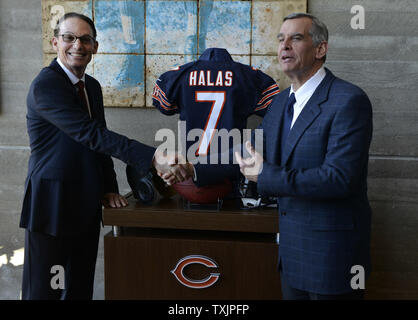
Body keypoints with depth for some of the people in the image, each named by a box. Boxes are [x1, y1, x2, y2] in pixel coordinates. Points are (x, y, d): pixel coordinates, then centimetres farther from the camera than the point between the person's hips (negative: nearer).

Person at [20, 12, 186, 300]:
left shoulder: (93, 86, 12)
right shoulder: (45, 85, -16)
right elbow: (91, 134, -26)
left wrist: (109, 187, 5)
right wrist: (151, 157, -32)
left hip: (86, 206, 8)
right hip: (52, 204, -8)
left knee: (81, 287, 15)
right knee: (44, 290, 2)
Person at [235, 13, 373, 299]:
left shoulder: (349, 100, -17)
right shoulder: (281, 101, 9)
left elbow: (340, 178, -25)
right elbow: (249, 147, 19)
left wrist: (267, 176, -20)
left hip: (331, 251, -7)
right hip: (292, 249, 8)